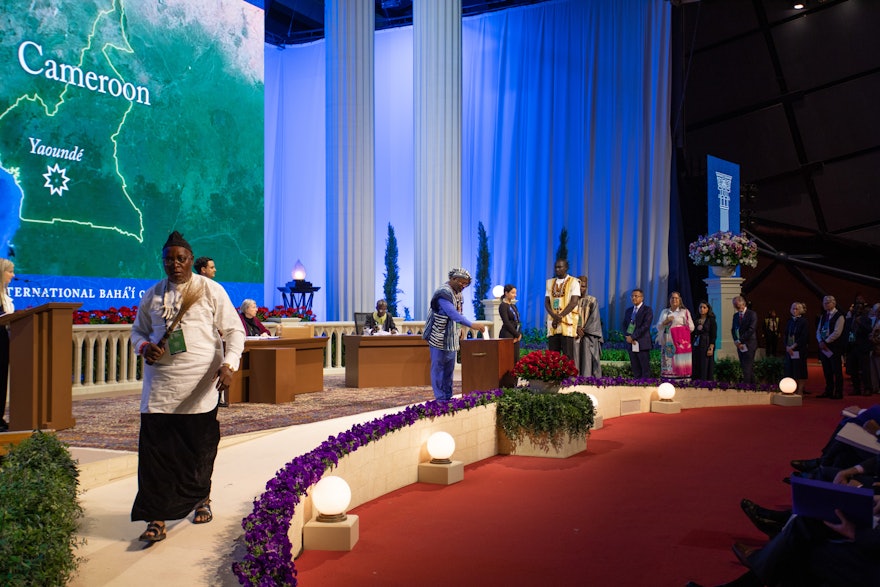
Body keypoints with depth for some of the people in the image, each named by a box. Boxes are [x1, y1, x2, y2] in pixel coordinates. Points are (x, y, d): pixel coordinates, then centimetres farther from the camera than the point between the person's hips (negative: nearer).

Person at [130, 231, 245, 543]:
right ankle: (157, 519, 0)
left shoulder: (211, 291, 1)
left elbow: (234, 330, -2)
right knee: (155, 450, -5)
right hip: (160, 386, 2)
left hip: (200, 388, -2)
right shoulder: (152, 295, 11)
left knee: (200, 448, 9)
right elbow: (138, 330, 23)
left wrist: (228, 364, -18)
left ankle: (201, 499, 34)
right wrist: (144, 346, -2)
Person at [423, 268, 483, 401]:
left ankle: (448, 397, 19)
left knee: (449, 368, 12)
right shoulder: (443, 293, -19)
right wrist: (470, 325, -36)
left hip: (452, 338, 9)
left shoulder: (457, 293, 11)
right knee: (438, 368, -2)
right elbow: (452, 313, -30)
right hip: (439, 339, -9)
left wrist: (459, 329, 10)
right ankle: (440, 399, 1)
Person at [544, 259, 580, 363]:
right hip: (552, 323, 5)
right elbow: (546, 302, 10)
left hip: (567, 323, -5)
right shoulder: (550, 282, 17)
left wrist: (560, 316, -13)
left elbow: (573, 302, -8)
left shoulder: (573, 282, 2)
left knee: (568, 355, -6)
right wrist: (554, 316, -8)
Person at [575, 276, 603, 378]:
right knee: (576, 359, -5)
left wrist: (584, 330, -10)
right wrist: (577, 328, -13)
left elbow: (594, 318, -2)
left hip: (589, 336, -2)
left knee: (588, 361, -10)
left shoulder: (592, 301, 6)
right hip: (575, 335, 2)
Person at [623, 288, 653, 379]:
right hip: (631, 344, 5)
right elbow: (625, 325, 14)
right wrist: (628, 336, -5)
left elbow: (645, 326, -12)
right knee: (635, 371, 6)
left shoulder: (647, 310, -1)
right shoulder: (628, 310, 18)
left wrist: (633, 336, -15)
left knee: (645, 370, -4)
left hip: (642, 344, -5)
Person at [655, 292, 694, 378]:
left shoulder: (685, 312, 7)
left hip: (680, 341, -3)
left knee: (679, 363, -9)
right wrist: (665, 321, -5)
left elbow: (691, 328, 3)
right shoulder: (664, 312, 16)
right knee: (668, 362, -4)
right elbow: (658, 327, 12)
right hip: (667, 341, 3)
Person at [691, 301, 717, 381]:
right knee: (696, 369, 3)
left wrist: (711, 348, -15)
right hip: (695, 347, 4)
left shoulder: (711, 320, 1)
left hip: (705, 347, -4)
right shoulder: (696, 321, 13)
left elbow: (713, 336, -5)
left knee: (706, 369, -5)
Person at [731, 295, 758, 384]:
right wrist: (736, 340, -3)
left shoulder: (752, 314, -5)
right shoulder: (736, 315, 15)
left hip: (749, 344, -6)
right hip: (740, 345, 7)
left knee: (747, 368, -10)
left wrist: (740, 340, -15)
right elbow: (733, 329, 15)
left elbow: (751, 329, -14)